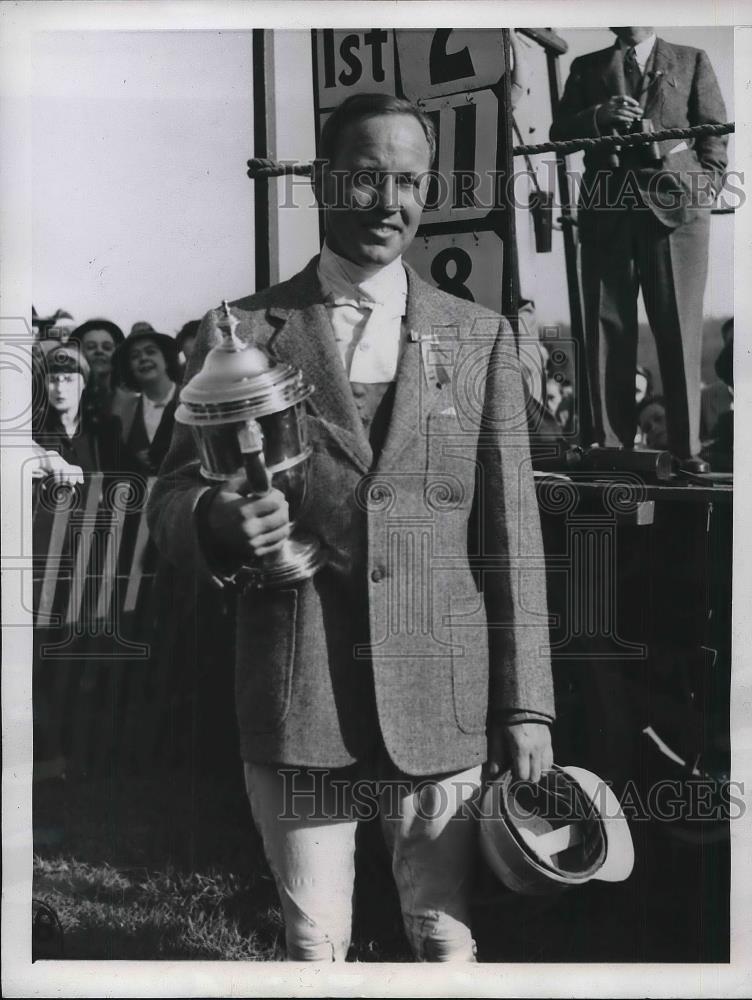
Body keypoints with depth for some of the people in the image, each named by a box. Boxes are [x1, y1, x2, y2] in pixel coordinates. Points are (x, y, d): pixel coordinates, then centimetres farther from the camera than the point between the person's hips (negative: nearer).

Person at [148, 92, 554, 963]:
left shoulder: (481, 338, 7)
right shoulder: (241, 333, 3)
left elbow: (509, 533, 5)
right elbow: (168, 502, 4)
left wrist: (526, 707, 2)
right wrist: (216, 521, -20)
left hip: (442, 697, 1)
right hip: (294, 698, 0)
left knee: (445, 938, 12)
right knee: (313, 943, 12)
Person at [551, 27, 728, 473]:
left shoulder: (692, 61, 15)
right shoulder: (587, 67, 19)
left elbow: (715, 132, 9)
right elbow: (559, 132, 11)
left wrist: (706, 188, -5)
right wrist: (598, 116, -7)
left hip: (675, 202, -1)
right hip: (607, 206, 2)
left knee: (680, 328, -5)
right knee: (608, 327, 0)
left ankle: (687, 447, -1)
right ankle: (611, 444, 5)